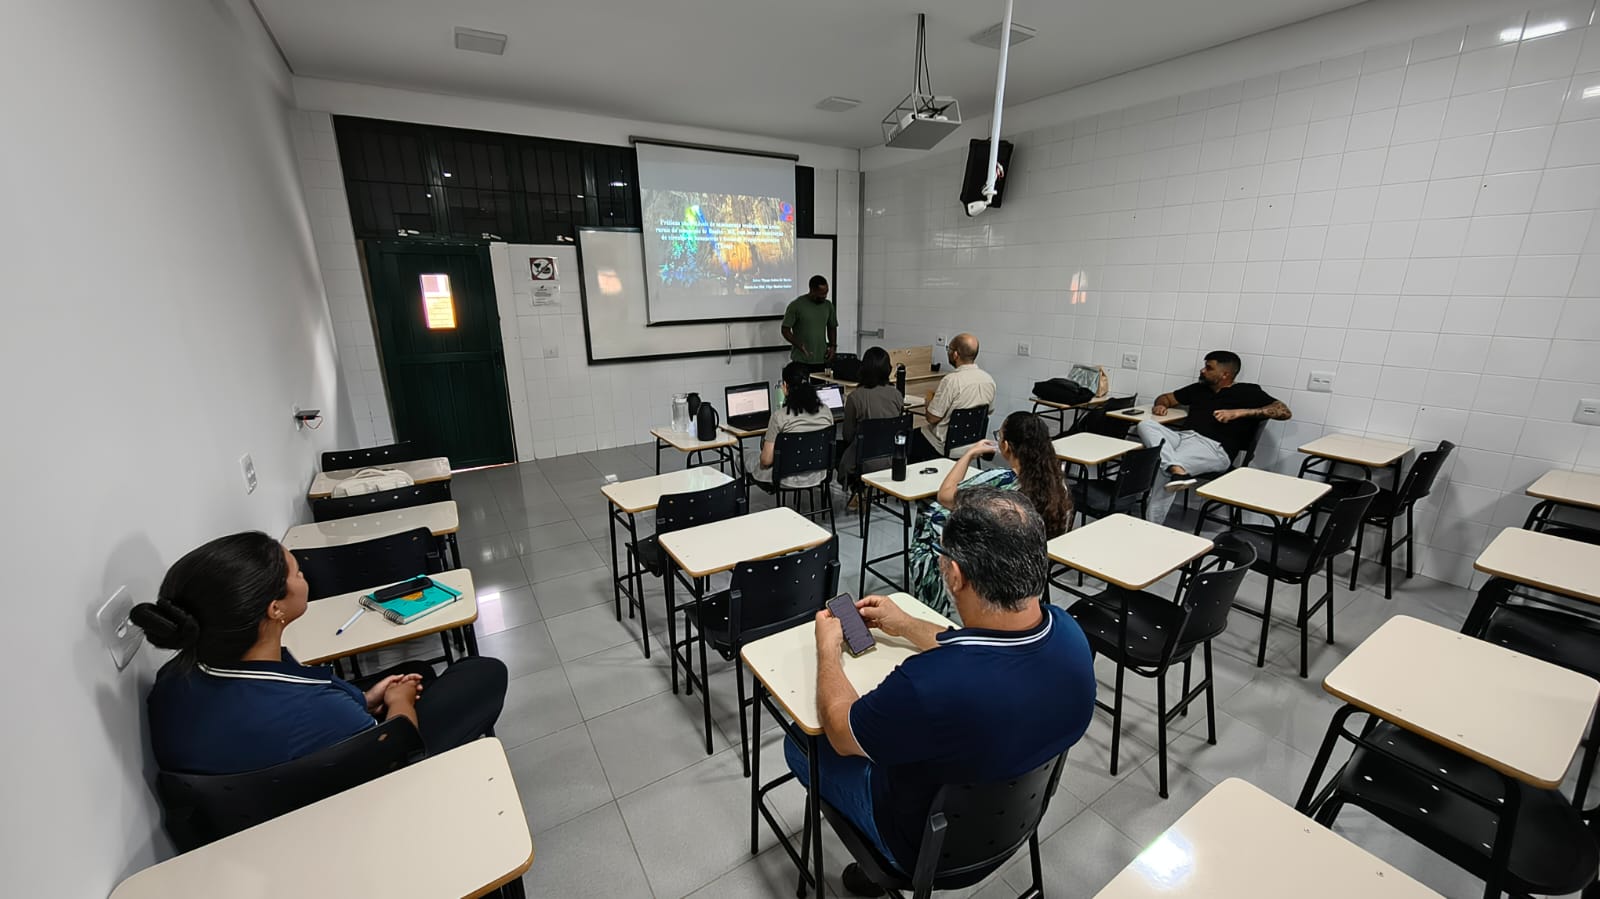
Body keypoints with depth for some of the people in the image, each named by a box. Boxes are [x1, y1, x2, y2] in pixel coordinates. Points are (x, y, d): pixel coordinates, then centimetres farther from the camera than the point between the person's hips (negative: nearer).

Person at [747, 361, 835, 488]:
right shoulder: (826, 411, -7)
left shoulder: (779, 415, -21)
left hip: (789, 479, -6)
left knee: (746, 456, 23)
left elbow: (766, 460, -17)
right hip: (819, 475, 6)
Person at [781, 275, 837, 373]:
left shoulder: (828, 305, 8)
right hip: (801, 361, -4)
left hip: (822, 360, 4)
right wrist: (800, 346, -19)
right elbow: (785, 330, -5)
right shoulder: (796, 305, -7)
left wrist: (833, 345, 3)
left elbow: (832, 327, 20)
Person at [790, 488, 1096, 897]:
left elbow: (840, 734, -20)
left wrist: (827, 647, -6)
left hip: (930, 843, -5)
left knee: (801, 743, 16)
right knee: (876, 731, 26)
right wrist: (906, 624, 7)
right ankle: (879, 863, 35)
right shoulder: (1068, 632, -22)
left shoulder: (926, 684, -43)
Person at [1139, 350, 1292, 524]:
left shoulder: (1248, 392, 12)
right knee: (1146, 425, -26)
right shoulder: (1199, 388, 28)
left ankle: (1153, 527, -34)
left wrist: (1239, 412, -10)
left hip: (1214, 447, -6)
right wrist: (1161, 405, 12)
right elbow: (1166, 397, 39)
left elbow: (1284, 412, 1)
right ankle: (1177, 471, -45)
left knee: (1163, 469, -35)